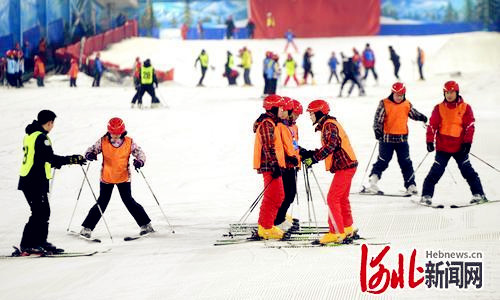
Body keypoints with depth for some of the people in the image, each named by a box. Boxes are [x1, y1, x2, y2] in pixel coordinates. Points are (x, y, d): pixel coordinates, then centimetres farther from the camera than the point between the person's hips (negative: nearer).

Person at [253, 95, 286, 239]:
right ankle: (266, 228, -6)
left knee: (278, 196, 16)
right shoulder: (267, 124, -14)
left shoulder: (270, 122, 19)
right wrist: (275, 165, -23)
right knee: (272, 197, -8)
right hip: (270, 165, -11)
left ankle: (265, 225, 21)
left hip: (272, 166, 11)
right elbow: (269, 147, -20)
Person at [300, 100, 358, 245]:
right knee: (342, 198, 22)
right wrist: (308, 153, 14)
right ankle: (347, 229, 34)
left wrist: (313, 158, -27)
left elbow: (330, 146, -27)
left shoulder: (329, 125, -13)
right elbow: (327, 148, 20)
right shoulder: (328, 124, 18)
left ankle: (336, 233, -10)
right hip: (348, 165, 11)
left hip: (344, 166, -11)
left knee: (332, 199, -10)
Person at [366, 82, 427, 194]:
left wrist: (421, 117, -2)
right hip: (387, 138, -3)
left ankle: (411, 185, 8)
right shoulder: (384, 104, -7)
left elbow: (413, 113, 17)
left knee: (406, 162, 5)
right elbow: (378, 118, -11)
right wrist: (377, 130, -25)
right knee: (383, 161, 1)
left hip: (402, 139, 3)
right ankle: (373, 181, 4)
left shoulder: (407, 104, 4)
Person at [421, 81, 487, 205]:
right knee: (436, 172, -2)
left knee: (467, 171, -2)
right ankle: (426, 195, 4)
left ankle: (478, 194, 2)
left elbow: (470, 126, 0)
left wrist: (467, 143, -8)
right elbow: (432, 126, 4)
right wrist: (429, 142, -5)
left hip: (460, 147, -1)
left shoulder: (465, 108, 2)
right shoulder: (439, 108, 5)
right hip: (442, 147, 1)